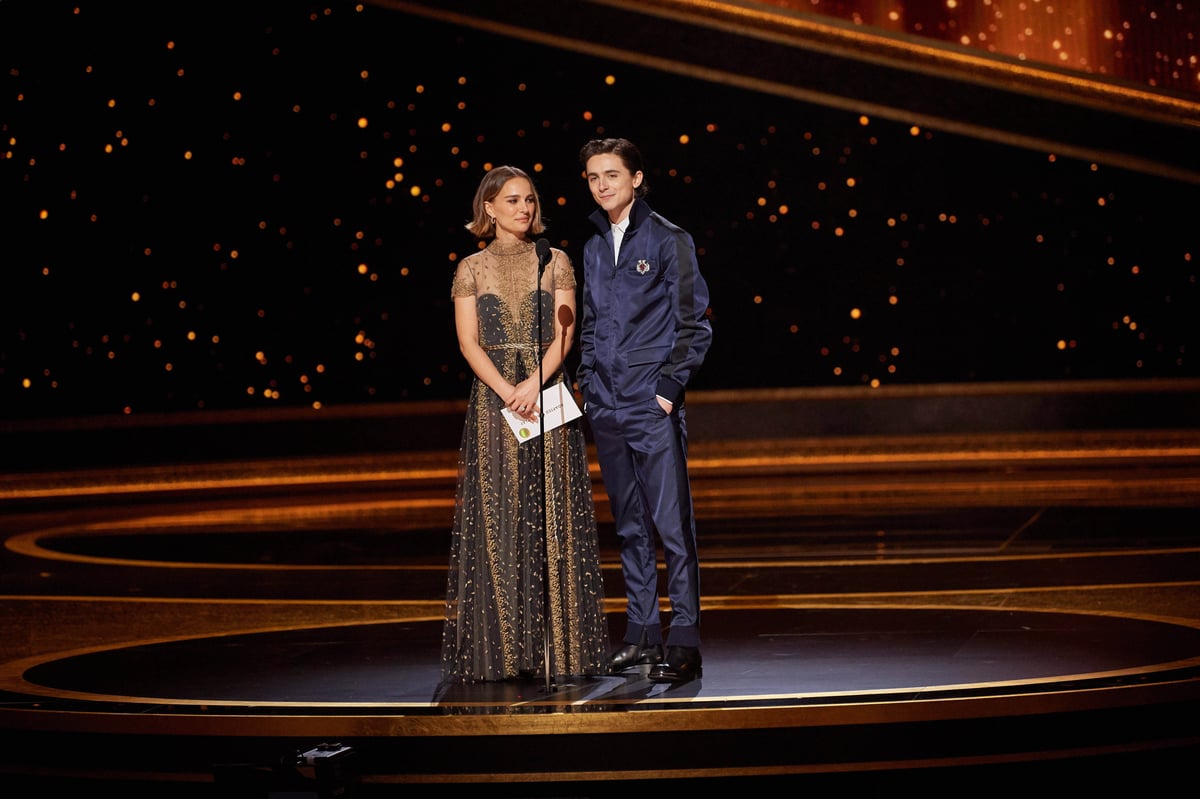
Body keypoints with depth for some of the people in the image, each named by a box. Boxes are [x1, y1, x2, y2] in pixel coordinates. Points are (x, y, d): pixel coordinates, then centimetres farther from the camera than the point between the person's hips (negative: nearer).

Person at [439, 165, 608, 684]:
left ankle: (559, 646, 2)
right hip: (493, 397, 0)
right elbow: (469, 341, -1)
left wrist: (535, 383, -15)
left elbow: (564, 333, 0)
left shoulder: (555, 262, 8)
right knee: (497, 520, -2)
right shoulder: (472, 269, 7)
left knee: (554, 519, -1)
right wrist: (507, 392, -15)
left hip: (548, 394, 0)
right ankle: (503, 652, 1)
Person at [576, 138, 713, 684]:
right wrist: (588, 382, 10)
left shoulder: (668, 240, -1)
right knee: (630, 526, 10)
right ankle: (641, 633, 16)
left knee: (672, 522, -8)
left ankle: (683, 640, -8)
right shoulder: (593, 249, 16)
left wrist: (670, 387, -10)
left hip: (653, 407, -6)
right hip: (606, 409, 6)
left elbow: (694, 324, -4)